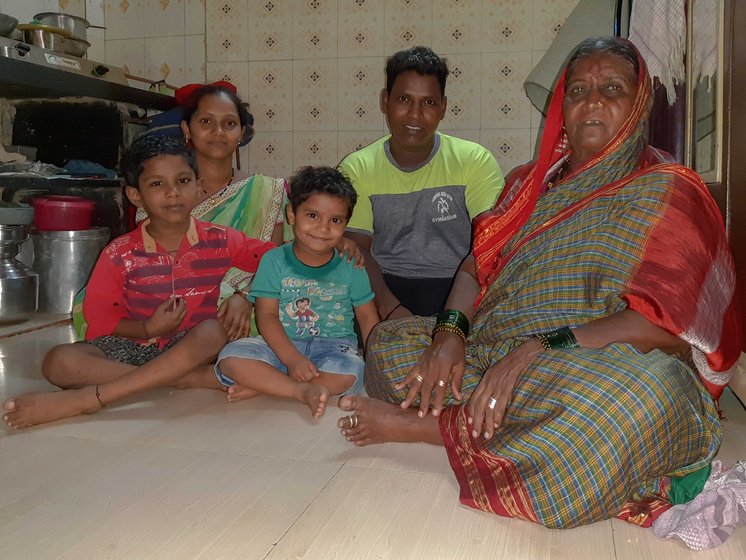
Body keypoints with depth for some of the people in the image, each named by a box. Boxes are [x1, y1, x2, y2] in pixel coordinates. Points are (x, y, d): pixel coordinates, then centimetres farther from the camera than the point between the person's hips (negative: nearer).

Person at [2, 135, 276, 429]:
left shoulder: (220, 241, 0)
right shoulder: (120, 254, -3)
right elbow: (99, 316, -2)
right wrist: (148, 329, -17)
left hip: (192, 346, 0)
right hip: (136, 345, 0)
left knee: (213, 331, -35)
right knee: (60, 361, -26)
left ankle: (86, 398, -37)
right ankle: (196, 377, -33)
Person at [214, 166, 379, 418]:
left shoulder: (350, 266, 2)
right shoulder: (274, 261, -2)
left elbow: (368, 318, 6)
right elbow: (267, 316, -8)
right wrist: (293, 359, -23)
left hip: (334, 346, 0)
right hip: (282, 345, 0)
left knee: (350, 372, -34)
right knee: (231, 357, -25)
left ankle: (263, 386, -21)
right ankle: (305, 391, -29)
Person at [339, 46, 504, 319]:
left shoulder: (476, 162, 0)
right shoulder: (356, 169, 4)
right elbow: (358, 250, -4)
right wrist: (390, 307, -24)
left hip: (455, 286, -1)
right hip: (385, 287, 1)